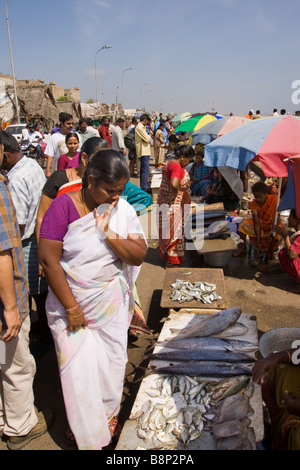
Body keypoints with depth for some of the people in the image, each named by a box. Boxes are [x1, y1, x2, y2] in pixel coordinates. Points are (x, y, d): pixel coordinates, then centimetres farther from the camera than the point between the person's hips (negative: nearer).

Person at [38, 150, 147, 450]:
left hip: (111, 304, 3)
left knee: (111, 361, 15)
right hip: (71, 303, -3)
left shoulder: (123, 210, -4)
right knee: (79, 367, 5)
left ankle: (108, 410, 45)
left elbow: (138, 256, -8)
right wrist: (71, 307, -15)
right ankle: (88, 435, 31)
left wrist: (109, 233, -23)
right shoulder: (64, 206, -16)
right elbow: (48, 258, -17)